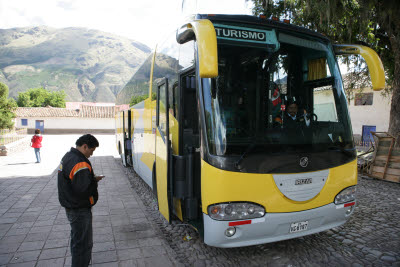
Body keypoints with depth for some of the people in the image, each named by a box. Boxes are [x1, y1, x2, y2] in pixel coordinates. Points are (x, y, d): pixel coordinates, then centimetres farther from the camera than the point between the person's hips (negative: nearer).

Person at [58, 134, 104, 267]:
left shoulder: (68, 156, 7)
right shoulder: (80, 163, -26)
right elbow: (83, 190, -29)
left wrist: (91, 178, 3)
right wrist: (95, 180, -13)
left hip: (70, 206, 11)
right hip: (80, 210, -11)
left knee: (77, 238, 25)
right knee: (83, 242, 2)